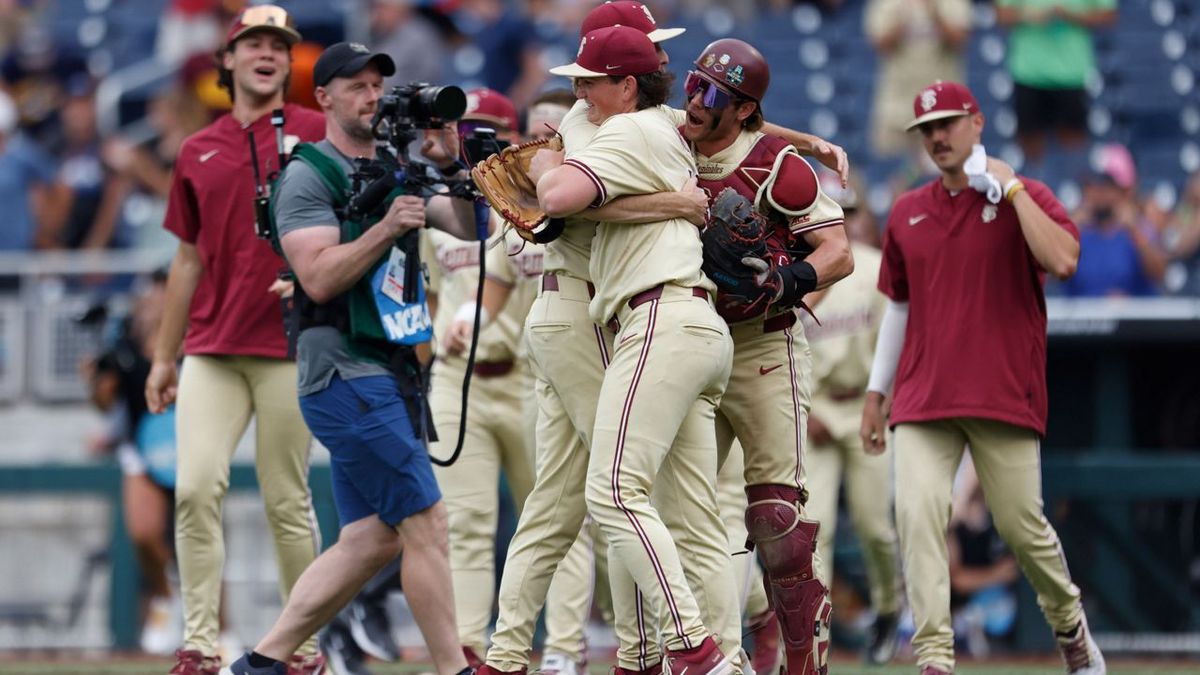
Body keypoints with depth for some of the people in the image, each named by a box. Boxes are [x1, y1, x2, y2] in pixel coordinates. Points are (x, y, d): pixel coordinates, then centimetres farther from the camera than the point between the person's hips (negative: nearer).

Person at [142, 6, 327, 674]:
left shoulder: (315, 133, 3)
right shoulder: (199, 151, 15)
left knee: (287, 502, -1)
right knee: (196, 489, -9)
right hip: (211, 349, 3)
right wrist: (163, 357, 18)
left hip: (290, 347, -3)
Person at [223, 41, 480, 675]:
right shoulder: (308, 176, -6)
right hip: (346, 377, -8)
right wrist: (387, 227, -23)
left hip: (393, 373, 8)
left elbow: (469, 226, 11)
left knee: (371, 538, 6)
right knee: (426, 521, -10)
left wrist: (450, 166, -3)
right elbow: (319, 278, -16)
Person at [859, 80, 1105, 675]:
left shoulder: (1026, 199, 1)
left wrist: (1010, 186, -13)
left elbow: (1062, 261, -19)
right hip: (922, 400, 3)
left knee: (1022, 526, 1)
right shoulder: (907, 213, 14)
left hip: (1005, 397, -3)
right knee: (917, 514, -15)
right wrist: (875, 392, 18)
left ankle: (1069, 626, 29)